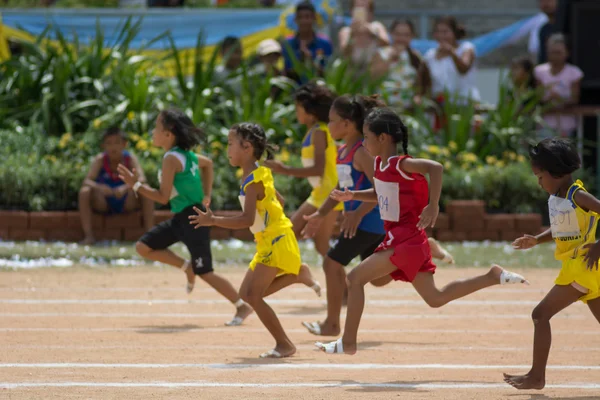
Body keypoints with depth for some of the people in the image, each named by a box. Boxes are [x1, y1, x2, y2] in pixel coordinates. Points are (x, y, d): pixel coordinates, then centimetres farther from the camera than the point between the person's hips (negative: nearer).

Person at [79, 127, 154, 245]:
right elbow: (87, 181, -22)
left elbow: (142, 179, -26)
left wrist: (126, 187, -46)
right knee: (84, 192, -27)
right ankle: (88, 235, -22)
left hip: (127, 203, 0)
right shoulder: (100, 159, -11)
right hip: (103, 204, 0)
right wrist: (99, 187, -45)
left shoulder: (130, 158, -11)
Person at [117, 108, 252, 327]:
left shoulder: (171, 158, -20)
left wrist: (136, 184, -16)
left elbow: (163, 197, -22)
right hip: (180, 218, 9)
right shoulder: (185, 154, 8)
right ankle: (187, 267, 16)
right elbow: (207, 163, 27)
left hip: (193, 219, -9)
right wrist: (206, 196, 26)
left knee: (205, 273, -2)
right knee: (143, 247, 6)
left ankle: (242, 306, 9)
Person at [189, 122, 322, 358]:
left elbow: (247, 219, -29)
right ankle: (298, 274, 14)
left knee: (252, 295, -13)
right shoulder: (261, 174, 11)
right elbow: (279, 200, 25)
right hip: (268, 241, 10)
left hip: (276, 241, -10)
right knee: (248, 293, 10)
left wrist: (213, 221, -29)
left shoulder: (252, 181, -19)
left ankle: (284, 344, -7)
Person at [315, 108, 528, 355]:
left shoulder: (399, 165, -21)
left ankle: (348, 342, -4)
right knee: (436, 299, 20)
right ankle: (494, 277, 25)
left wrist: (433, 206, -39)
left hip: (406, 240, -10)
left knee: (355, 278, -10)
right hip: (397, 239, 10)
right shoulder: (380, 163, 7)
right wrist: (352, 196, 10)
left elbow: (435, 167, -38)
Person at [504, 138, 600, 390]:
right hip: (575, 266, 9)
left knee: (541, 314, -10)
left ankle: (537, 376, -7)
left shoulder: (578, 196, -15)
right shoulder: (554, 199, 10)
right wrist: (536, 240, 10)